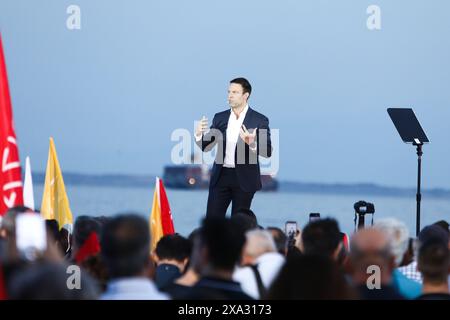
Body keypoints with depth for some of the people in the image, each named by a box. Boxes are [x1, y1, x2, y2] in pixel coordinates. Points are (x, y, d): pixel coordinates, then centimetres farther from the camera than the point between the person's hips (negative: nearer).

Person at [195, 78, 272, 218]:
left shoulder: (259, 120, -3)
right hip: (221, 176, 3)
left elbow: (267, 151, -8)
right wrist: (199, 135, -11)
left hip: (244, 179, -3)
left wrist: (252, 143, -27)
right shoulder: (220, 118, 8)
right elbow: (206, 146, 10)